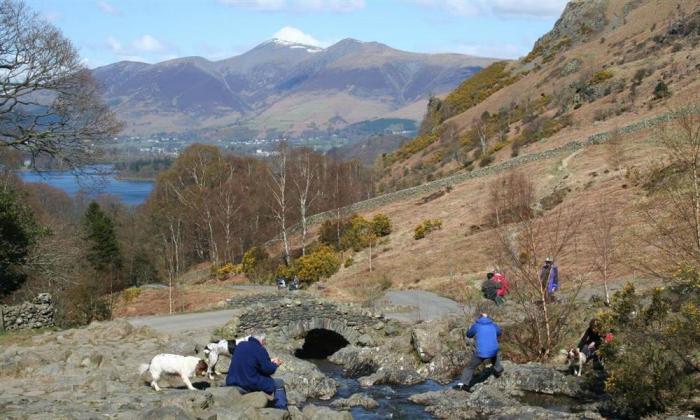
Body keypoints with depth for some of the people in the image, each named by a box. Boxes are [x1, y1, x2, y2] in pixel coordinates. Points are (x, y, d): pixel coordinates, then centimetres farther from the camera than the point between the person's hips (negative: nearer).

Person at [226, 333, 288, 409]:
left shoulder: (240, 345, 10)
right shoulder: (260, 350, -12)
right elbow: (268, 370, -11)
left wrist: (270, 362, 23)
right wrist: (275, 364, 12)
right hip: (251, 385, -8)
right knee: (279, 384, 9)